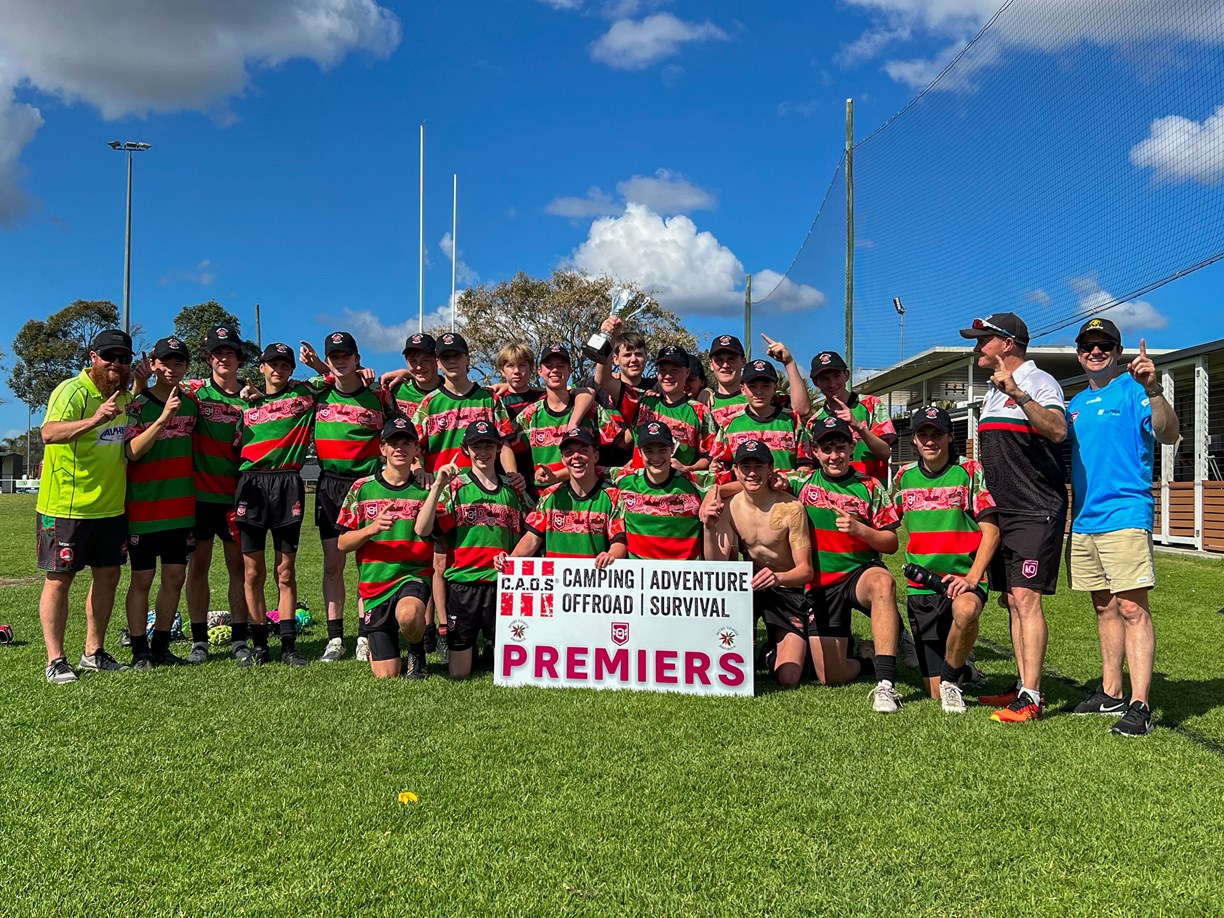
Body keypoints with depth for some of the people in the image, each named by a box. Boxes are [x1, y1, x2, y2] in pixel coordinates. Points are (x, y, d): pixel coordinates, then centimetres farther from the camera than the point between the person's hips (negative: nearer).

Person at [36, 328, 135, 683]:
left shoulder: (125, 396, 9)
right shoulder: (72, 391, -15)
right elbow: (49, 433, -32)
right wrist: (94, 420, -47)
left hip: (110, 505, 8)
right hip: (66, 505, -7)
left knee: (108, 575, 11)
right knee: (59, 579, 0)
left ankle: (94, 653, 22)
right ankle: (56, 661, 5)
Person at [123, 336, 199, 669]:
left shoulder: (191, 404, 9)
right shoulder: (138, 405, -6)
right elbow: (133, 452, -19)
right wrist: (164, 417, -26)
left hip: (181, 506, 5)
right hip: (143, 507, -5)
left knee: (175, 577, 8)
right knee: (142, 579, 1)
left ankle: (161, 647, 19)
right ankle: (140, 651, 10)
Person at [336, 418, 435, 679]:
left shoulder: (425, 489, 5)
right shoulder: (362, 488, 5)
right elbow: (342, 543, 3)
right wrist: (372, 529, -15)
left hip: (414, 575, -1)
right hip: (374, 582, 1)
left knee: (408, 615, -38)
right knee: (386, 673, -3)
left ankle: (417, 652, -2)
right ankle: (376, 648, 35)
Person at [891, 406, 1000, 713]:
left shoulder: (970, 472, -4)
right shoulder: (904, 476, 7)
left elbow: (991, 530, -9)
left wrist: (972, 577, -19)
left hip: (963, 579, -3)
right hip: (921, 587, 3)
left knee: (965, 610, -42)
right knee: (936, 693, 4)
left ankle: (952, 677, -14)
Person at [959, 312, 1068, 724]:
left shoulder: (1038, 382, -8)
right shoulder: (991, 391, 19)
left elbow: (1058, 430, -27)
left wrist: (1016, 392, -32)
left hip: (1036, 512, -9)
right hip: (1001, 513, 9)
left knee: (1026, 598, -15)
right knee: (1012, 602, 10)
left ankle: (1031, 698, -14)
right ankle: (1024, 686, 17)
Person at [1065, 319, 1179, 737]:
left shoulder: (1133, 390, -4)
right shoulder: (1076, 403, 18)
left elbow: (1168, 435, -19)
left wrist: (1154, 390, -36)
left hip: (1125, 514, -7)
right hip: (1083, 518, 8)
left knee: (1132, 608, -11)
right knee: (1105, 607, 13)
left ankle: (1139, 704, -11)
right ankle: (1110, 693, 21)